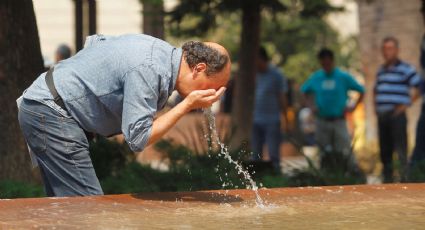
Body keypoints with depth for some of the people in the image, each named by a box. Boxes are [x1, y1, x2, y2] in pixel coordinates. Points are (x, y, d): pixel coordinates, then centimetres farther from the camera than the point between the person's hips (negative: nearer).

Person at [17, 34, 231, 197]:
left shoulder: (160, 48, 8)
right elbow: (138, 139, -23)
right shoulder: (149, 69, -23)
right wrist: (187, 105, -20)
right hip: (50, 113, -10)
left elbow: (95, 41, 22)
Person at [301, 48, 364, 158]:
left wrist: (354, 106, -4)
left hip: (338, 120, -2)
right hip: (322, 121, 2)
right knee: (325, 153, 6)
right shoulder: (315, 78, 5)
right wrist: (310, 105, 7)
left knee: (342, 153, -6)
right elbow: (305, 90, 20)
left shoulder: (343, 77, -2)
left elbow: (361, 90, 4)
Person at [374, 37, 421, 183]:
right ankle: (387, 178, 17)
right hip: (382, 114, 7)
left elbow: (417, 88, -6)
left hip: (397, 114, -7)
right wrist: (376, 106, 17)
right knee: (385, 149, 10)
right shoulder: (381, 70, 18)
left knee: (401, 149, -10)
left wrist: (406, 104, -10)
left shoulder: (405, 69, -3)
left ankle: (404, 177, -9)